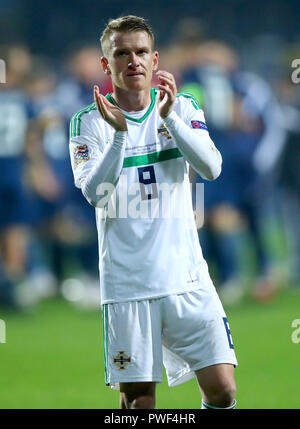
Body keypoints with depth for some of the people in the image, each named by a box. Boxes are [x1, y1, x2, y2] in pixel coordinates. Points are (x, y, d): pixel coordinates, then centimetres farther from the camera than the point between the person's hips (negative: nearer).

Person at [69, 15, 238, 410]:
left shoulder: (184, 108, 7)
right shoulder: (89, 122, 0)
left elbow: (211, 168, -9)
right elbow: (94, 192, -13)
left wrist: (169, 117, -20)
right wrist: (119, 132, -25)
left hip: (187, 276, 2)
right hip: (127, 284, -2)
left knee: (222, 389, -6)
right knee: (138, 399, -1)